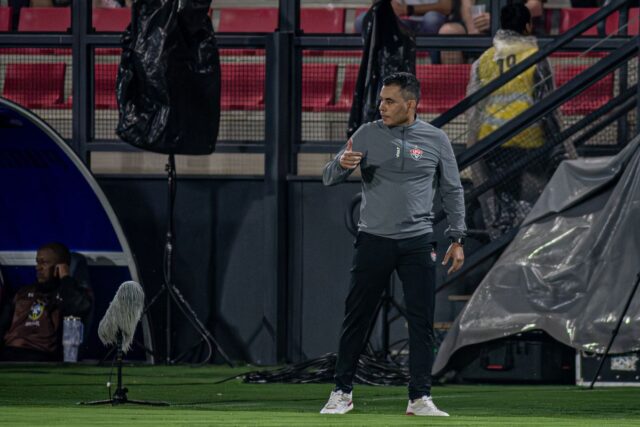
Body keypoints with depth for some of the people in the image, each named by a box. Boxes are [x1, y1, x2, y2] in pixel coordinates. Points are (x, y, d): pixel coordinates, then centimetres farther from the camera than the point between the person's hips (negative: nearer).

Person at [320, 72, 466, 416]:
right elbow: (329, 178, 1)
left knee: (422, 321, -2)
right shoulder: (367, 135, 3)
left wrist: (457, 239, 3)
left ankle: (420, 398, 4)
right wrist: (342, 164, -23)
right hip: (373, 241, 0)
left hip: (417, 243, 0)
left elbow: (452, 191, 10)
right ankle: (342, 392, 11)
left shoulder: (436, 140, 3)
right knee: (356, 319, 1)